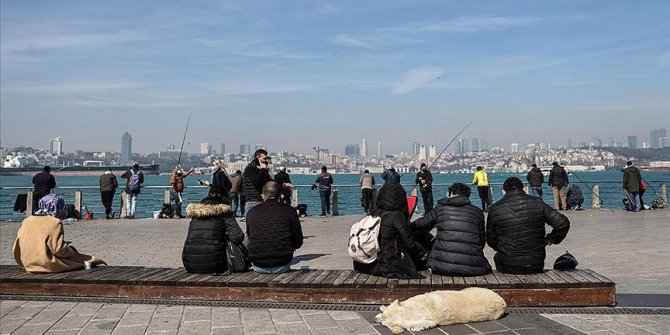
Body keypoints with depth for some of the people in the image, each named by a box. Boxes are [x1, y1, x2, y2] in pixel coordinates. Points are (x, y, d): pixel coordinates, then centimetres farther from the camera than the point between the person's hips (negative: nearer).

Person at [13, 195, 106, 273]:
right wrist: (71, 251, 4)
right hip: (49, 265, -7)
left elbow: (16, 250, 12)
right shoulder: (55, 223, -12)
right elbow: (59, 249, -16)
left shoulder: (26, 221, 9)